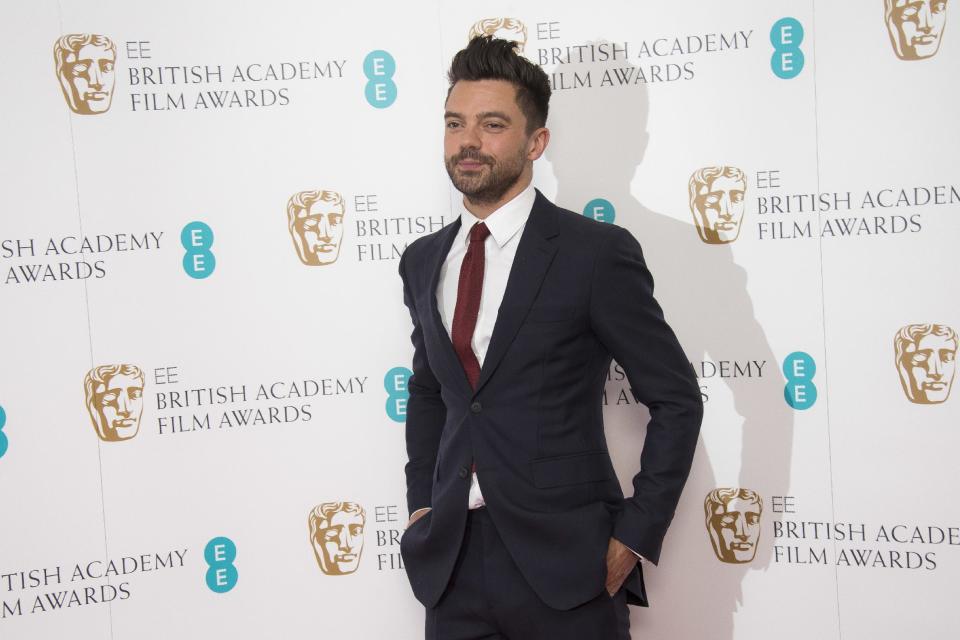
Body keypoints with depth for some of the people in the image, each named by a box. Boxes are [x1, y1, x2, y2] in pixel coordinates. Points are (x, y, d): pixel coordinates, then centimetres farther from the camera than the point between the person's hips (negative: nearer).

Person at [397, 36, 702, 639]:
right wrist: (421, 505, 11)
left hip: (564, 563, -4)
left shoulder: (597, 252, -9)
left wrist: (636, 534, -8)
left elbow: (676, 398, -6)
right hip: (453, 562, 5)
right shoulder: (423, 261, 8)